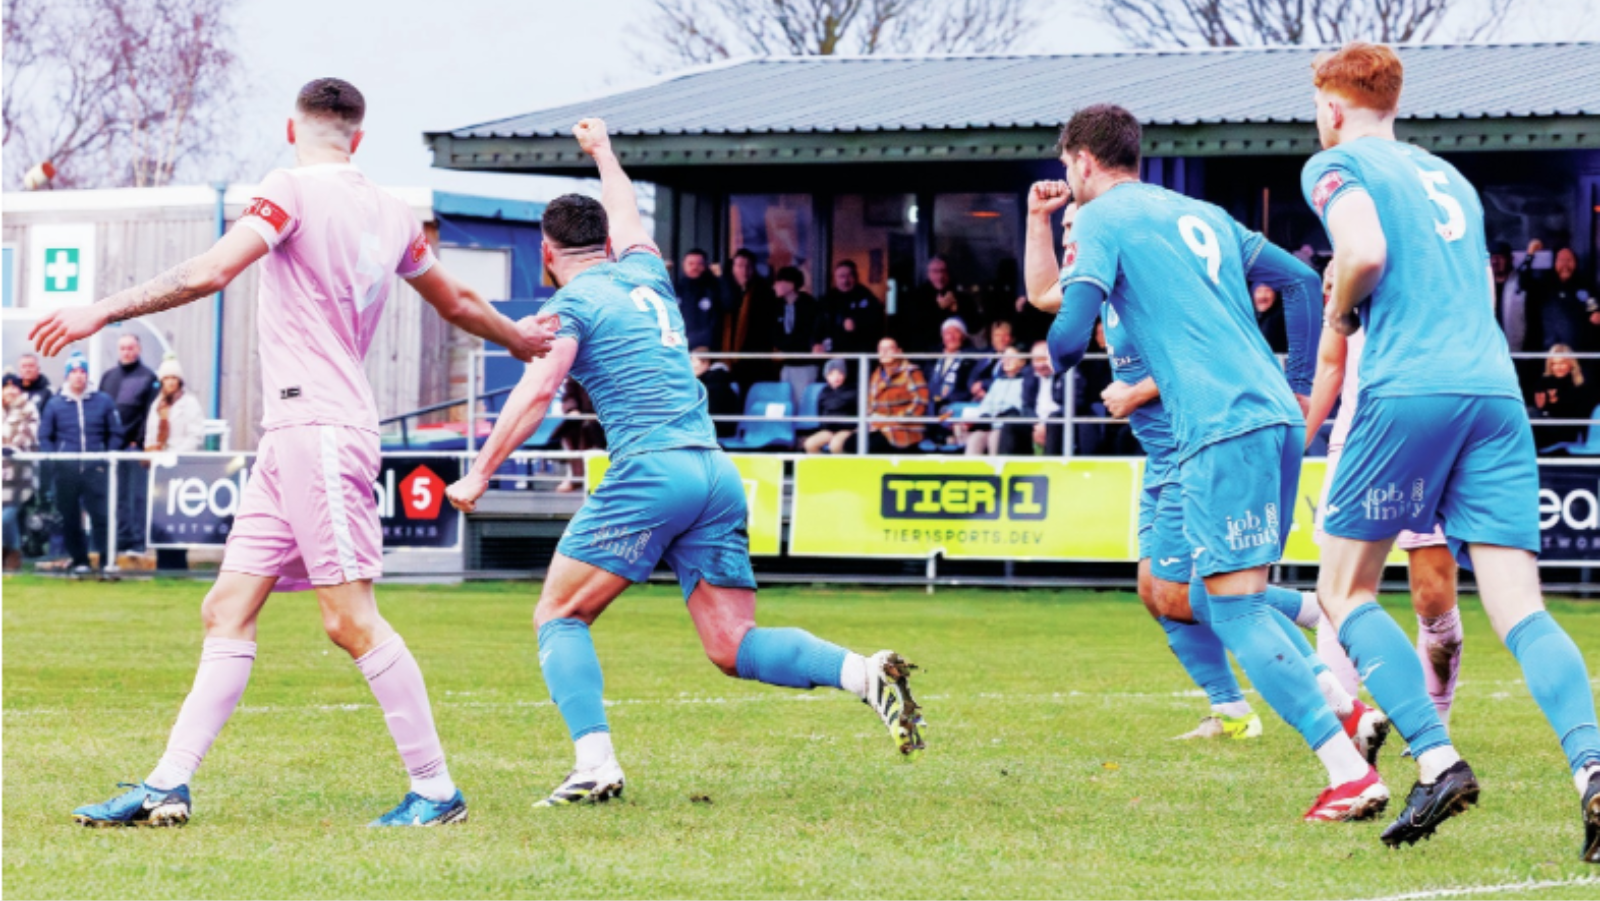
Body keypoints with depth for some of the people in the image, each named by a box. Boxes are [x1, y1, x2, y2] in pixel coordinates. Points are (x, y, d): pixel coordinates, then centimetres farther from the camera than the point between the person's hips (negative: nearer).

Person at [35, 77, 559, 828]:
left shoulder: (293, 190, -8)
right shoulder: (390, 214, 15)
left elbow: (210, 273, -20)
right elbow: (455, 301, 28)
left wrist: (101, 313, -18)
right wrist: (519, 338, 48)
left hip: (317, 428, -9)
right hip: (293, 436, 9)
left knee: (351, 619, -8)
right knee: (227, 613, 5)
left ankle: (436, 791, -4)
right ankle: (168, 786, 2)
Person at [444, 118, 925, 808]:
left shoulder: (573, 303, 3)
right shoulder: (646, 275, 22)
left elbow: (538, 389, -10)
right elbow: (628, 221, 45)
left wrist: (481, 473, -7)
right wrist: (603, 154, 63)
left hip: (650, 472, -7)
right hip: (718, 473, 7)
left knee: (559, 616, 4)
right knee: (733, 646, 3)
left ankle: (596, 764, -13)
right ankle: (864, 673, -20)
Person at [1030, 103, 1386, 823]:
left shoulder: (1101, 220, 2)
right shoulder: (1202, 215, 24)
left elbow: (1068, 332, -8)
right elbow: (1301, 281, 24)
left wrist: (1054, 358, 15)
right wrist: (1300, 387, 24)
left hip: (1223, 430, -8)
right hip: (1276, 418, 8)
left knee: (1236, 609, -10)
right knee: (1185, 601, 18)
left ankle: (1350, 772, -20)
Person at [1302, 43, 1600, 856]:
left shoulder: (1336, 167, 7)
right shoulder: (1447, 176, 27)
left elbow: (1365, 250, -12)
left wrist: (1342, 309, 6)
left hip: (1408, 391, -5)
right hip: (1495, 390, 6)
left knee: (1344, 591, 8)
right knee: (1519, 609, -2)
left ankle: (1438, 761, -9)